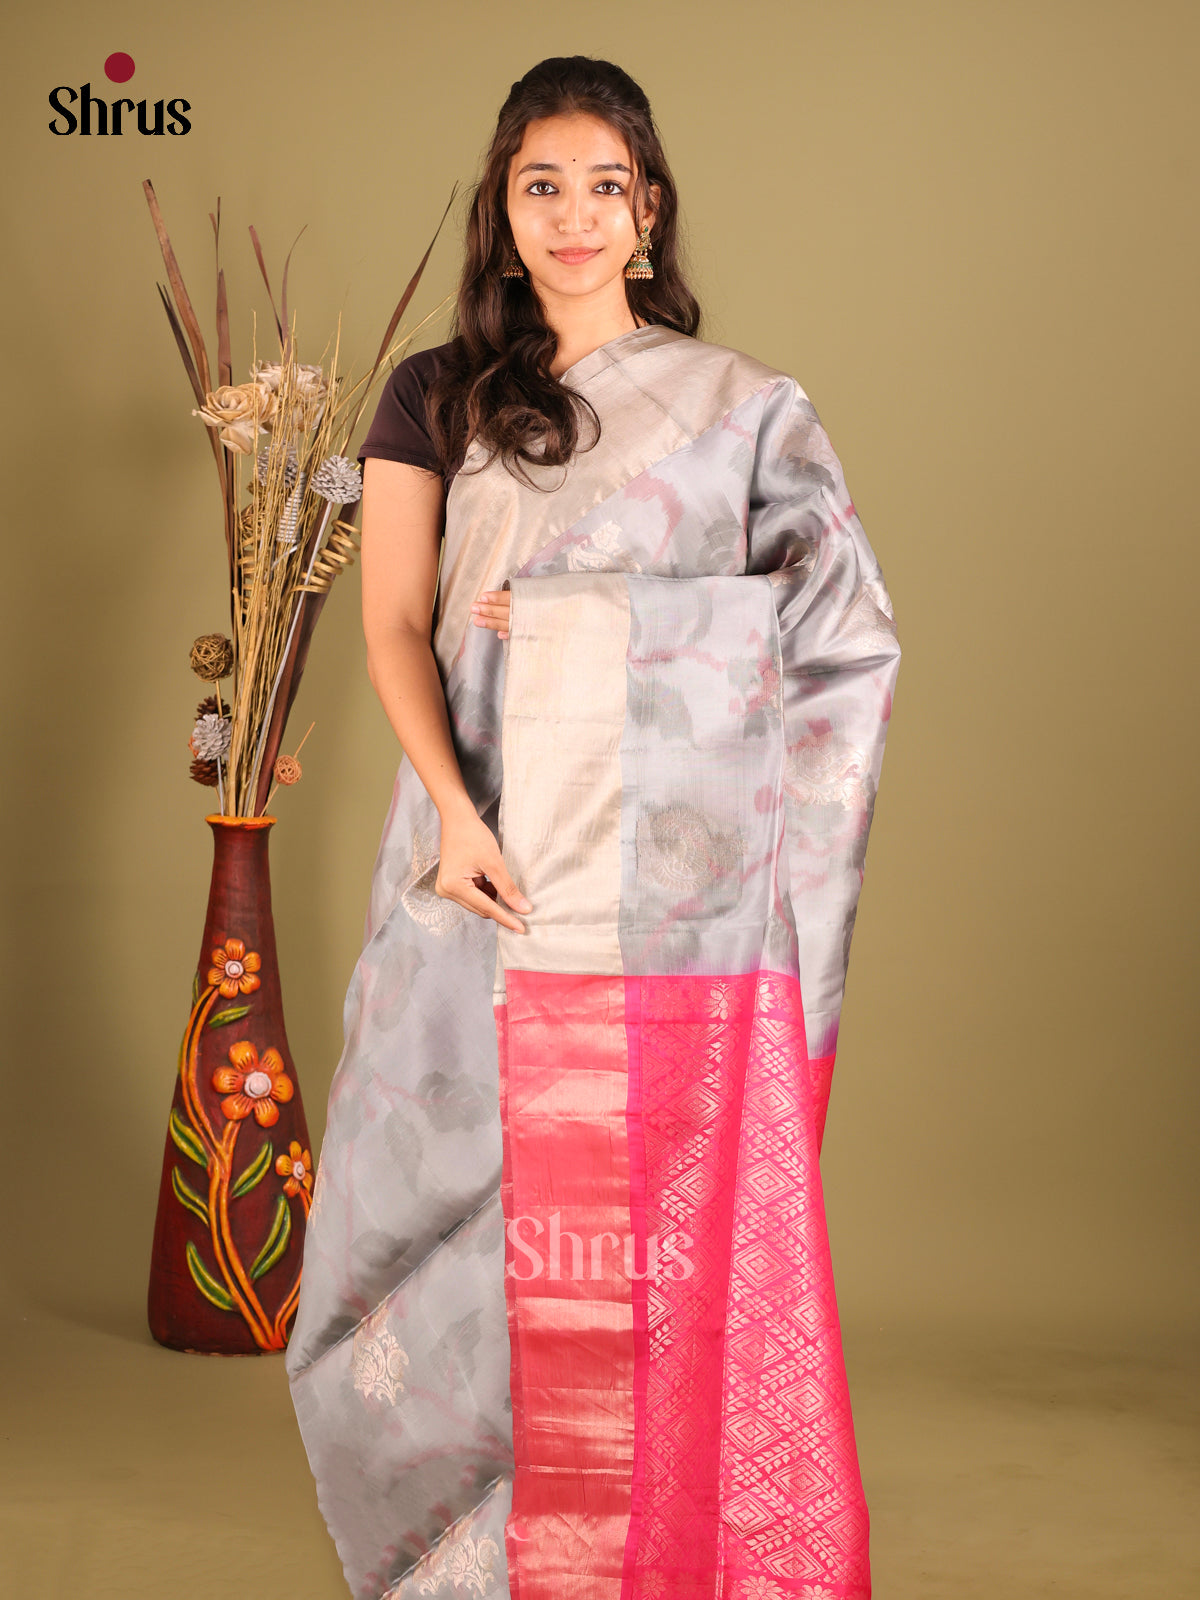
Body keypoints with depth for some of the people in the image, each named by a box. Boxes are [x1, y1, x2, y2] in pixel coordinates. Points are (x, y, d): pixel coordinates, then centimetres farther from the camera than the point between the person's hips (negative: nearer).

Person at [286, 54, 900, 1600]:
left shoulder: (741, 406, 10)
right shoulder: (433, 400, 12)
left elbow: (844, 626, 5)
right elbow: (393, 624, 2)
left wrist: (588, 615, -4)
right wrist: (453, 808, -14)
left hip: (679, 877, -1)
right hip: (494, 866, 1)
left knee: (687, 1220, -1)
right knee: (477, 1208, 1)